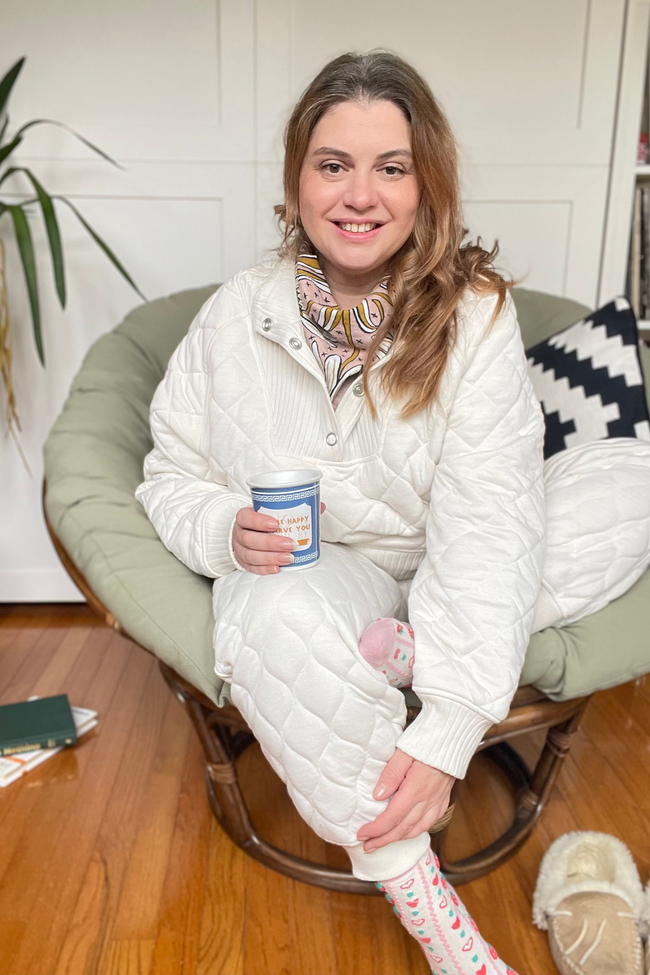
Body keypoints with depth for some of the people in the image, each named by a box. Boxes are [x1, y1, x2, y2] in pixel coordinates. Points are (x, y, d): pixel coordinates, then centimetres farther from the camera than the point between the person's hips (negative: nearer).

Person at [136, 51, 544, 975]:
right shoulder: (238, 313, -4)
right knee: (279, 613, -32)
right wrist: (226, 530, -19)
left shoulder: (475, 316, -11)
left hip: (421, 580, -1)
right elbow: (172, 473, 5)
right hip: (292, 577, 2)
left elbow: (487, 527, -19)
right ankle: (421, 900, -18)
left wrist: (447, 734, -27)